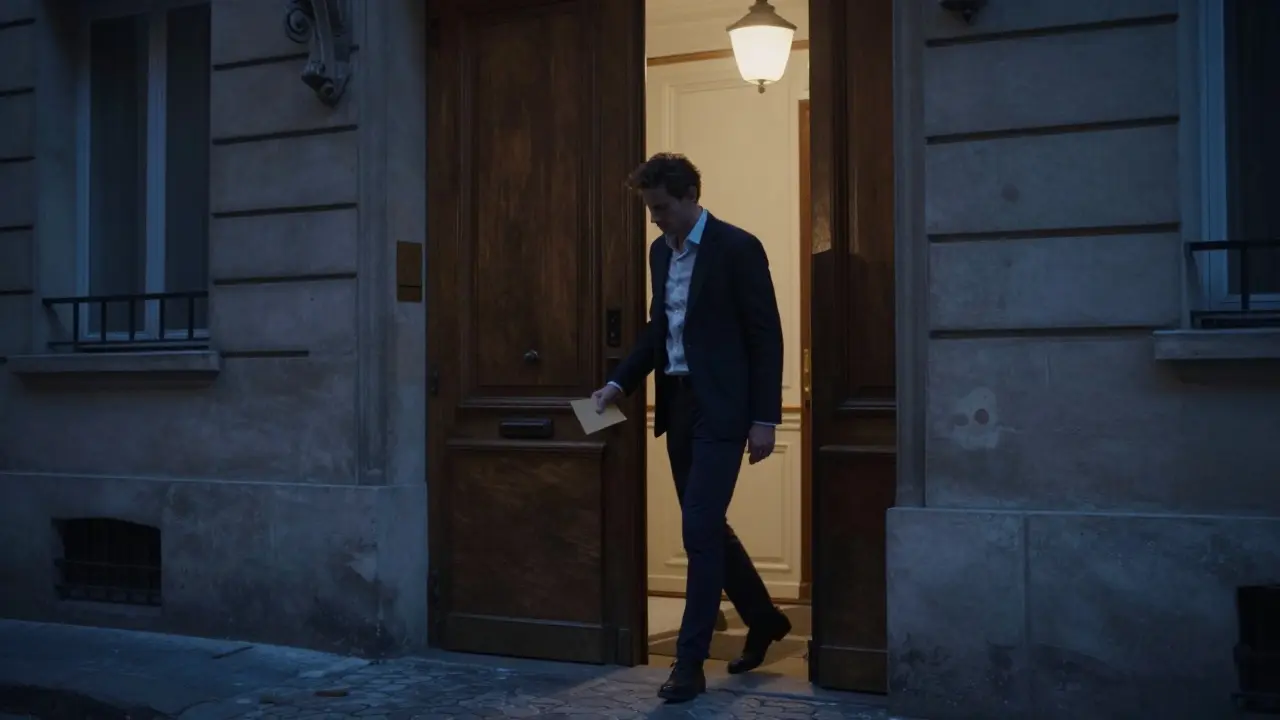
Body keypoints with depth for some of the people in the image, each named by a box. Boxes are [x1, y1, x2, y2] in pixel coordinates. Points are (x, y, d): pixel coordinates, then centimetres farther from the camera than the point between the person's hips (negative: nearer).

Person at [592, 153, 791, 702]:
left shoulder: (737, 247, -10)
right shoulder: (660, 252, 11)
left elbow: (766, 336, -11)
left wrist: (765, 418, -14)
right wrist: (620, 382, 6)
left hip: (719, 408, -8)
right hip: (677, 404, 8)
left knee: (699, 529, -8)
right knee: (707, 527, 15)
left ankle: (690, 661, 1)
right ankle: (763, 619, 35)